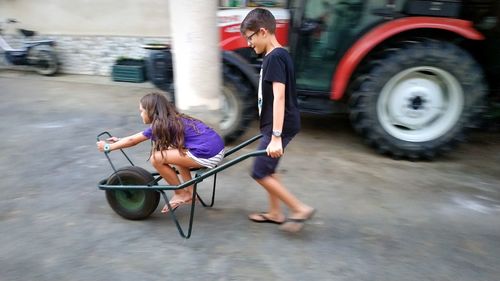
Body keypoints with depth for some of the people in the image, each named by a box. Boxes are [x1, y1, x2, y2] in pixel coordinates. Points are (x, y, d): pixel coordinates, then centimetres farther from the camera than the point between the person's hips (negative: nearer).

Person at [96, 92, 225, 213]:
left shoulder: (161, 125, -6)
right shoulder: (172, 119, 18)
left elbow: (132, 140, 7)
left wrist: (107, 147, 20)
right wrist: (119, 140, 38)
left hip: (208, 155, -9)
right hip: (217, 148, 9)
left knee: (156, 159, -5)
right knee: (173, 150, 27)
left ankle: (181, 194, 12)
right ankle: (189, 191, 23)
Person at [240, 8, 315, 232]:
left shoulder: (275, 57, -17)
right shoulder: (276, 56, 13)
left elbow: (279, 97, -26)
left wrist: (276, 136, -29)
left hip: (280, 127, -10)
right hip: (274, 125, 10)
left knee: (260, 173, -3)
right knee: (267, 170, 17)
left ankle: (300, 209, 5)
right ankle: (275, 213, 30)